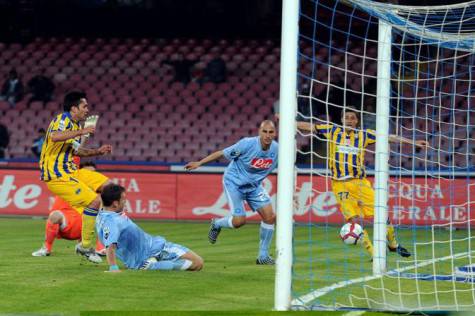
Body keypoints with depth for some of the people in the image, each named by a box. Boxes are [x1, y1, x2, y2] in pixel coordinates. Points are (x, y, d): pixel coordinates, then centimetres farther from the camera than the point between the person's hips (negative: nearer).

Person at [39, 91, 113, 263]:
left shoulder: (76, 125, 15)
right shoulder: (63, 119, -14)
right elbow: (54, 137, -36)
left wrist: (97, 151, 15)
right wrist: (82, 132, -33)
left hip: (70, 171, 10)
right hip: (57, 176, -10)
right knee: (95, 201, -17)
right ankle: (85, 245, -8)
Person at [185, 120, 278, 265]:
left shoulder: (276, 149, -12)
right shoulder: (247, 144, -26)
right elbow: (222, 153, -16)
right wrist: (199, 163, -12)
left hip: (254, 185, 5)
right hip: (234, 182, -5)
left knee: (270, 216, -10)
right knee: (239, 220, -15)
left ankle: (263, 255, 5)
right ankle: (216, 224, 20)